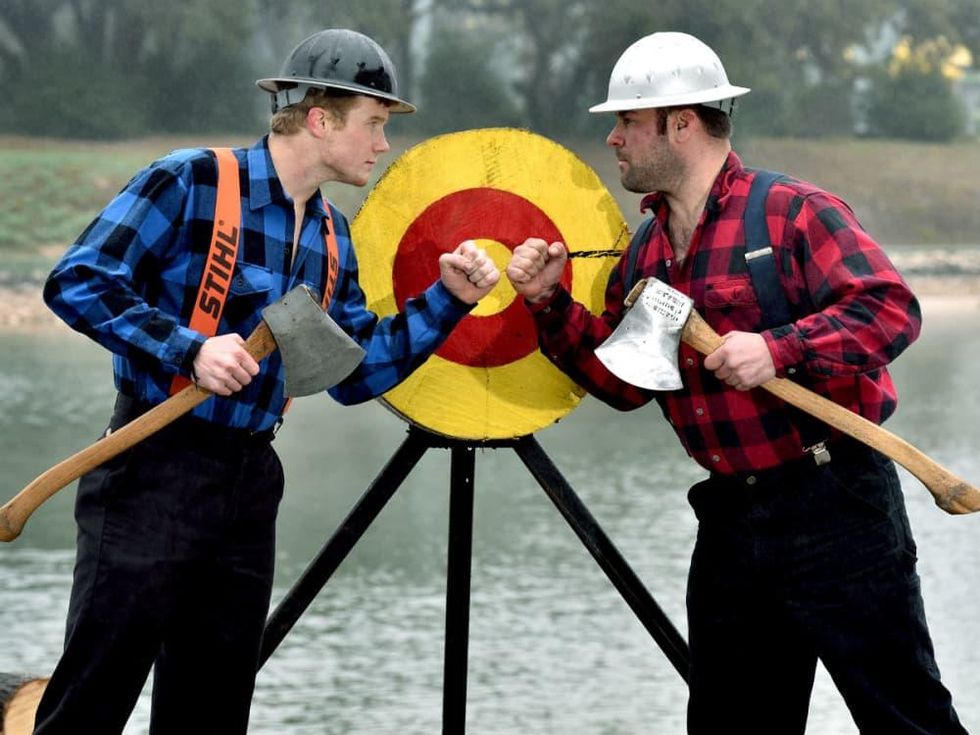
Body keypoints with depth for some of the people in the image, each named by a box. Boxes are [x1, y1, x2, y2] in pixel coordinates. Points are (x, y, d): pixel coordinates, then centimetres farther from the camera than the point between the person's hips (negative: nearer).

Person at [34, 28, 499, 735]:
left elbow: (356, 372, 13)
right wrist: (190, 350, -21)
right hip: (155, 469, -7)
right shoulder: (190, 182, -10)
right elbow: (77, 283, -13)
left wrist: (447, 300, 4)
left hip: (249, 483, 7)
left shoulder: (331, 235, 11)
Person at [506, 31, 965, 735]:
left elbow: (891, 308, -18)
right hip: (730, 518, 8)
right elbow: (622, 379, 15)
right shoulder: (648, 251, 14)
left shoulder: (795, 211, -10)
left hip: (833, 502, -8)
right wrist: (553, 306, 2)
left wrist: (780, 348, -28)